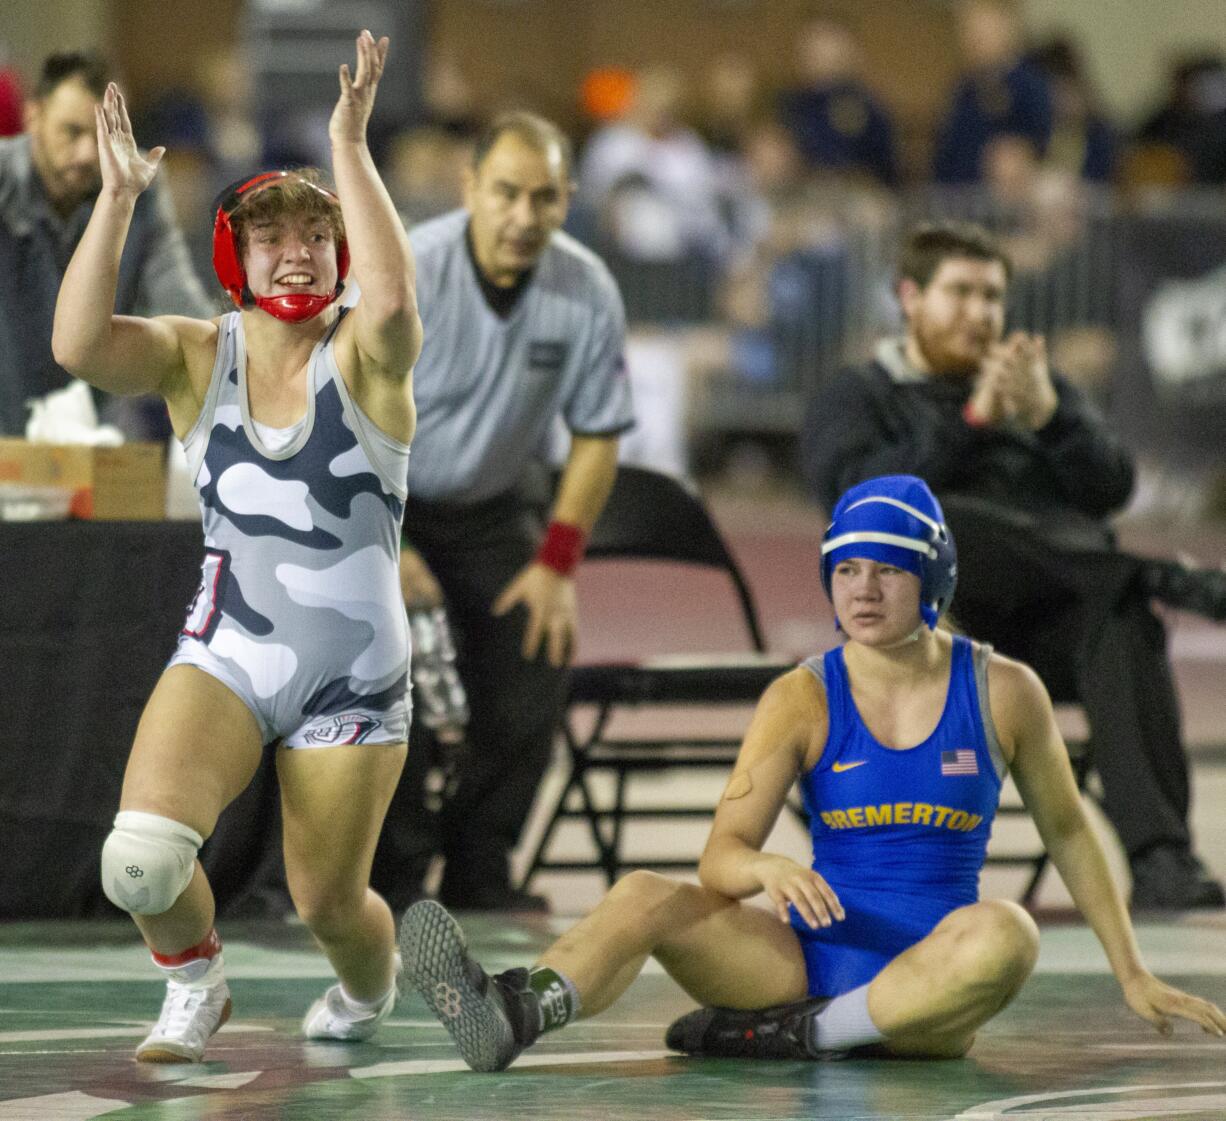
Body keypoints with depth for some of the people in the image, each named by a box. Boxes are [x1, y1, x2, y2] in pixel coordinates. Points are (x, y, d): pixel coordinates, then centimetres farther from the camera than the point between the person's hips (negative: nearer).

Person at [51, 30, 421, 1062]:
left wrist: (349, 148, -32)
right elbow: (78, 346, -20)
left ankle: (367, 994, 46)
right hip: (225, 658, 1)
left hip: (352, 679, -1)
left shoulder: (361, 357, -8)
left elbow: (393, 300, -33)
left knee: (329, 903, 7)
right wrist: (118, 196, -24)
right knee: (140, 856, -22)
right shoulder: (196, 356, -1)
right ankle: (194, 987, 11)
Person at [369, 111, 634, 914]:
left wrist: (558, 562, -7)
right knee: (399, 672, -21)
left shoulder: (588, 292, -14)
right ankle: (393, 882, -8)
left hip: (497, 506, 4)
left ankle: (481, 874, 7)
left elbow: (597, 437, -2)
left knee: (536, 661, -9)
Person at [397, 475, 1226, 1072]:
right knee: (646, 897, -24)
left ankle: (801, 1035, -25)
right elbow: (721, 857, -5)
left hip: (925, 997, -1)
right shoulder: (804, 699, 1)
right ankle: (513, 1015, -53)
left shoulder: (1003, 691, 1)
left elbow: (1068, 832, 14)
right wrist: (768, 869, -30)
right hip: (809, 958, 1)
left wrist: (1133, 975, 15)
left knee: (1005, 934, -36)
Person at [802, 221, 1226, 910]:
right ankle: (1154, 574, -31)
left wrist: (1048, 417, -8)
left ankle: (1160, 858, -46)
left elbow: (1111, 489, 10)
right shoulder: (855, 400, 18)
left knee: (1123, 621, -34)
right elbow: (856, 496, -5)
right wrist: (971, 422, -13)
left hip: (1049, 622, 2)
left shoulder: (1040, 384, 28)